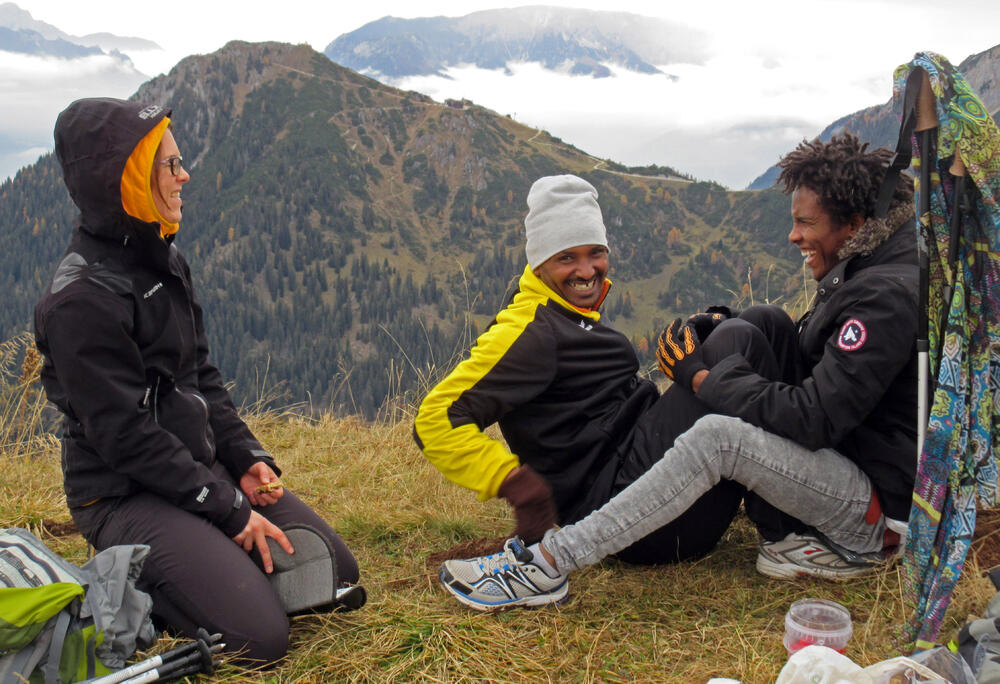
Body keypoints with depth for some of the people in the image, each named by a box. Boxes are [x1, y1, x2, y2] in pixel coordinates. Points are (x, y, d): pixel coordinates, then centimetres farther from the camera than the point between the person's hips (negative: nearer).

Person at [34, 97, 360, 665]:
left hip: (204, 468, 9)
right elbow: (125, 435, -20)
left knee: (337, 570, 8)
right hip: (125, 495, -9)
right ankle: (126, 587, 1)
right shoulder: (81, 299, -20)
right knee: (261, 636, -20)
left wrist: (247, 458, 2)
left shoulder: (166, 262, 9)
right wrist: (230, 510, -16)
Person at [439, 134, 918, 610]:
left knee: (719, 435, -31)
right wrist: (724, 333, 2)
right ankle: (794, 540, -2)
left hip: (879, 507, -10)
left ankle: (546, 563, -26)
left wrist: (699, 377, -16)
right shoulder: (859, 276, 11)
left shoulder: (885, 297, -20)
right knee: (761, 325, -2)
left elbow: (814, 418, -26)